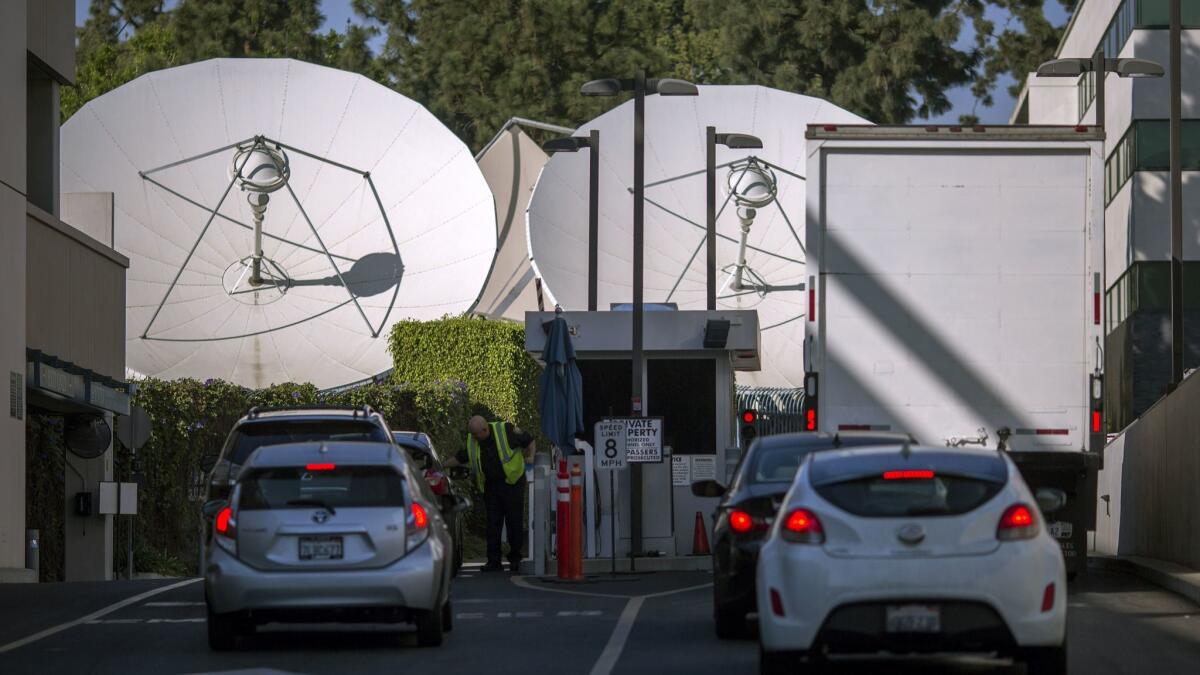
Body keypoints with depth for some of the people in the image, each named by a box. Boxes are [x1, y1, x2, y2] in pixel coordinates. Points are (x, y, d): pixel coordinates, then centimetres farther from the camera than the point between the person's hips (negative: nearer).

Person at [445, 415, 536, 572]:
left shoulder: (506, 430, -13)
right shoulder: (472, 442, 2)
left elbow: (530, 442, -2)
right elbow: (459, 459, 16)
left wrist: (530, 457, -14)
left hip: (512, 484, -4)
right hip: (491, 487, 4)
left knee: (514, 522, -1)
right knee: (493, 524, 2)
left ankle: (515, 558, 12)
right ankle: (493, 561, 5)